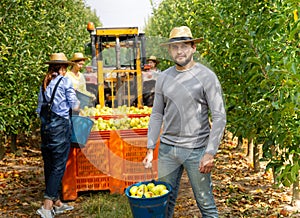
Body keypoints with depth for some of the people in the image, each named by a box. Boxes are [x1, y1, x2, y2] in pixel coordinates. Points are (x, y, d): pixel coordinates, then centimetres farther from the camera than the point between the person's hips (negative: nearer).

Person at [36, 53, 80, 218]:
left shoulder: (44, 83, 12)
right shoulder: (65, 81, -6)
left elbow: (40, 107, 14)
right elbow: (74, 106, -4)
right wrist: (77, 104, 17)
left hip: (45, 125, 7)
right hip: (60, 125, -7)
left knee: (49, 165, 11)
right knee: (59, 166, -4)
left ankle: (56, 203, 22)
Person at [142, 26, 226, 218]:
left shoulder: (206, 76, -6)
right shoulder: (164, 77, 8)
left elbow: (219, 117, -8)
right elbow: (157, 115, 13)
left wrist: (210, 153, -14)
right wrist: (150, 149, 8)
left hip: (196, 149, -4)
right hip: (167, 148, 4)